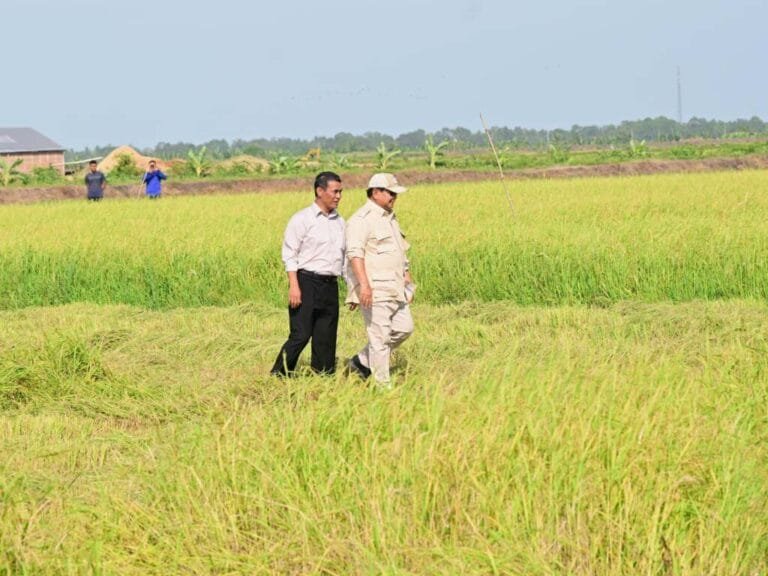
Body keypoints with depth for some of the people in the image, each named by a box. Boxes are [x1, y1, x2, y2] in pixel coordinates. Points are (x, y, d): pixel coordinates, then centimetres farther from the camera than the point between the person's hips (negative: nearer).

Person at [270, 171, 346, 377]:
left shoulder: (340, 222, 16)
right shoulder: (302, 219, -3)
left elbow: (345, 257, 21)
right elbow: (289, 255, -7)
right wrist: (294, 286, -16)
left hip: (330, 285, 6)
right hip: (307, 282, -6)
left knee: (326, 340, 7)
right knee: (301, 335, -9)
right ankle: (278, 376, 3)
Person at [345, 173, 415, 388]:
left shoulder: (390, 218, 19)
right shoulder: (362, 220, -12)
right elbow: (355, 253, -22)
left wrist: (408, 281, 24)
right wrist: (364, 284, -30)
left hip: (394, 289, 10)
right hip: (375, 290, -9)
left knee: (404, 328, 11)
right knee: (379, 337, -6)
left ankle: (361, 362, 21)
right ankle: (383, 386, 0)